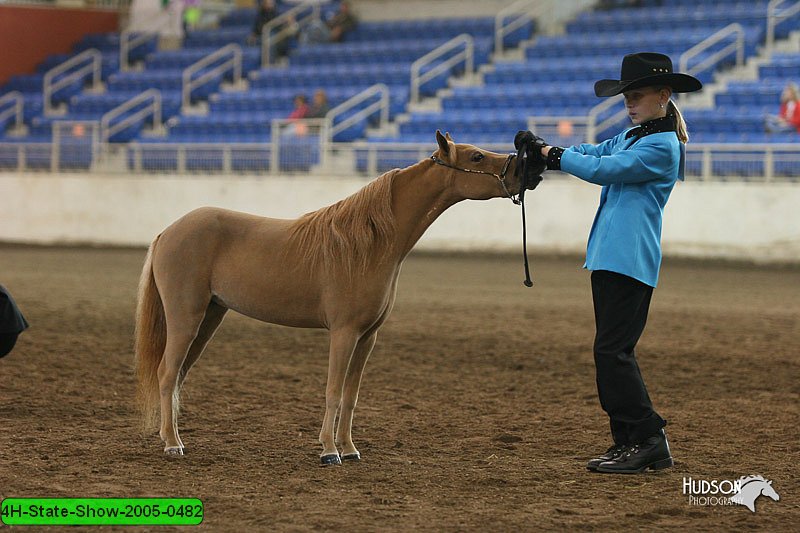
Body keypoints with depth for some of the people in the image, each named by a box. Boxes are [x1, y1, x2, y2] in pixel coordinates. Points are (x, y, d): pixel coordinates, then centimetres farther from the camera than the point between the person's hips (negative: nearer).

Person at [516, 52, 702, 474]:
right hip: (609, 258, 10)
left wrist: (550, 153, -11)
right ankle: (630, 441, 13)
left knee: (612, 349, -12)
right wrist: (539, 148, -1)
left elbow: (601, 169, -19)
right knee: (612, 351, 10)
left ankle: (647, 437, -8)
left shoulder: (662, 146, -13)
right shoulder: (631, 138, 18)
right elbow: (591, 153, 14)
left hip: (630, 261, -10)